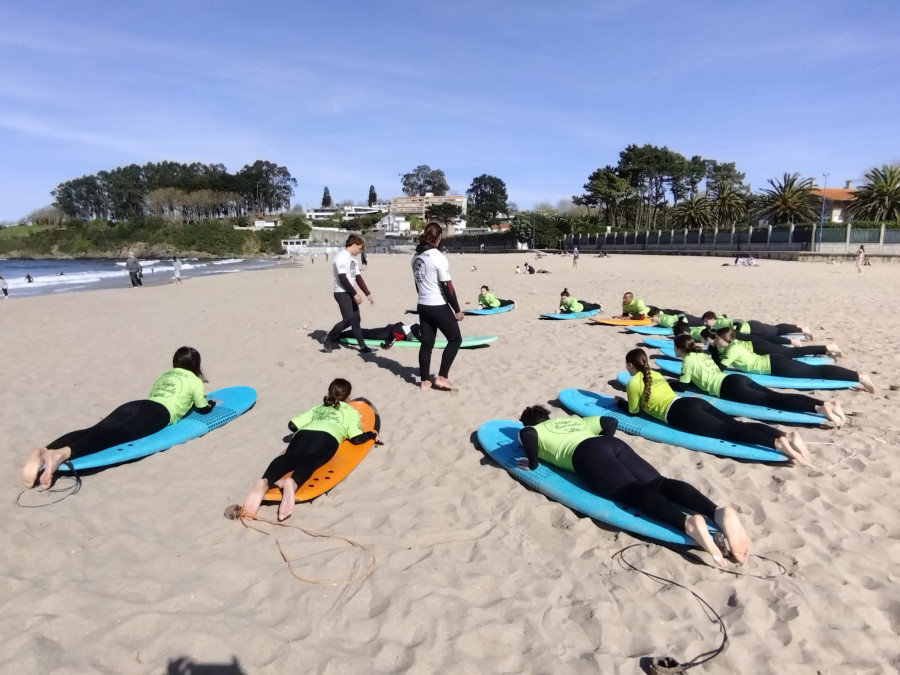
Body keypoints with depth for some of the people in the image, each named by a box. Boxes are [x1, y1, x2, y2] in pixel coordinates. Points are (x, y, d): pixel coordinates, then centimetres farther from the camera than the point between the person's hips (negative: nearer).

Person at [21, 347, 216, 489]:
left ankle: (43, 452, -45)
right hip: (159, 412, -6)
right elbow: (203, 409, 25)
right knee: (115, 434, -30)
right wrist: (211, 403, 50)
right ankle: (61, 454, -57)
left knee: (97, 431, -18)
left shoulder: (164, 375, 39)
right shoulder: (194, 380, 20)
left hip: (137, 404, 7)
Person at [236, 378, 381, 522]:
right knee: (309, 460, -29)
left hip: (304, 433, 3)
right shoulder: (351, 411, 30)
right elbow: (357, 439, 15)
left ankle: (264, 482, -55)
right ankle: (292, 483, -63)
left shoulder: (317, 408, 38)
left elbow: (292, 425, 29)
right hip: (327, 437, -3)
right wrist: (372, 434, 34)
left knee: (288, 457, -22)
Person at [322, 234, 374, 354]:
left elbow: (358, 278, 16)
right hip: (342, 293, -9)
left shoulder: (353, 258, 14)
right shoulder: (341, 256, -15)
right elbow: (343, 278, -21)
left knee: (356, 320, 9)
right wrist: (355, 294, -19)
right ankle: (328, 339, 1)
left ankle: (362, 346, 14)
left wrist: (368, 294, 12)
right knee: (348, 319, -16)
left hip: (350, 293, 9)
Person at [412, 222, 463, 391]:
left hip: (423, 306, 7)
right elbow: (448, 287, -15)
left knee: (426, 343, 12)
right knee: (455, 339, 6)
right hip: (439, 306, -7)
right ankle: (442, 377, 3)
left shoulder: (416, 257, 6)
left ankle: (425, 381, 16)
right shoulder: (438, 257, -16)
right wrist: (457, 309, -8)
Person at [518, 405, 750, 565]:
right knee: (658, 484, -14)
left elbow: (527, 435, -2)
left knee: (631, 491, -25)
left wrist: (532, 463, 11)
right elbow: (611, 422, 37)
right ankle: (718, 511, -39)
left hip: (585, 454, -6)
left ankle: (688, 522, -52)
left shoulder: (533, 431, 23)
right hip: (614, 444, 6)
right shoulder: (575, 419, 40)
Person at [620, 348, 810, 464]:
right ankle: (786, 435, -29)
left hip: (679, 413, -8)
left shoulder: (633, 382, 6)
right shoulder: (655, 374, 29)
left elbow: (634, 410, 15)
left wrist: (620, 402, 35)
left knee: (727, 431, -23)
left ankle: (777, 442, -44)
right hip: (693, 402, 8)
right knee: (735, 425, -9)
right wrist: (631, 393, 50)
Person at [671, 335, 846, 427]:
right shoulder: (700, 354, 27)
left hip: (728, 387, -8)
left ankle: (820, 408, -39)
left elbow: (683, 385, 3)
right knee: (775, 396, -6)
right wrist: (675, 380, 38)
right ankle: (826, 403, -20)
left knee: (770, 400, -21)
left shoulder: (688, 360, 2)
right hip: (736, 379, 8)